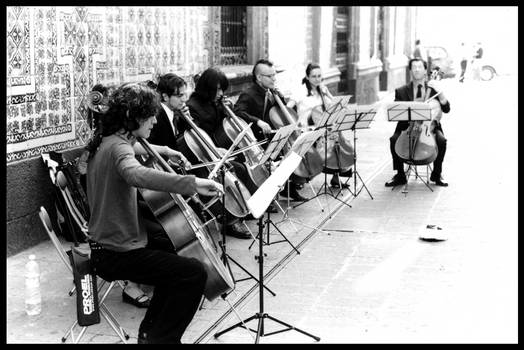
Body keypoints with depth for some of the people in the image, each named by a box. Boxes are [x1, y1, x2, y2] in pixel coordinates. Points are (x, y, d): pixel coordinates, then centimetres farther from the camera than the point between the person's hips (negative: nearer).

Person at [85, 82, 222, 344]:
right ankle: (160, 338, -3)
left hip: (108, 243, 11)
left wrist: (162, 151, 25)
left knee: (175, 260, 26)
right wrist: (191, 183, -53)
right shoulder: (118, 148, -22)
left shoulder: (106, 142, 10)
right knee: (194, 273, -17)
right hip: (116, 254, -11)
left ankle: (151, 331, 28)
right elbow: (136, 175, -47)